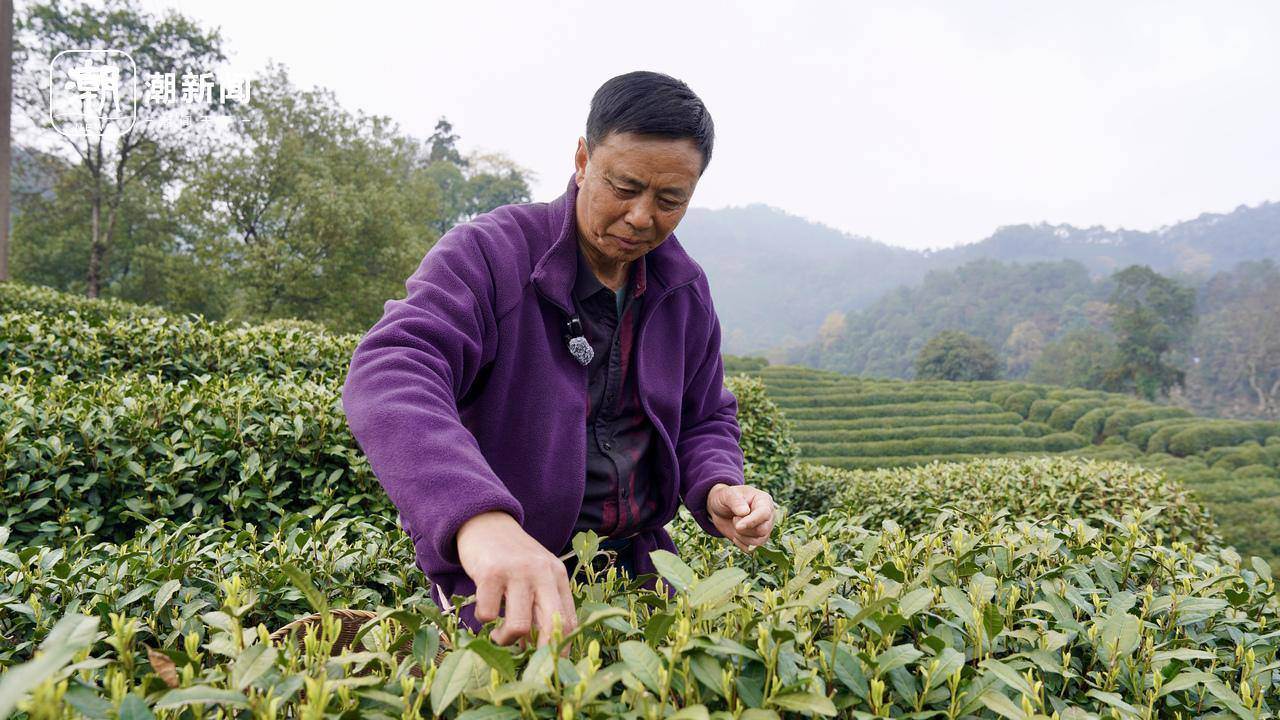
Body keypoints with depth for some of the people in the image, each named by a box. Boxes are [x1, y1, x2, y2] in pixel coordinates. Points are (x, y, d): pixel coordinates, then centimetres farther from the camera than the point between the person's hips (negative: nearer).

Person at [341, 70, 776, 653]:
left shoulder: (686, 291, 2)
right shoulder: (486, 255, -19)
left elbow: (705, 420, 12)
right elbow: (390, 377, -36)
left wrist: (716, 489, -11)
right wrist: (477, 516, -53)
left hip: (638, 562, 6)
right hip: (499, 582, -5)